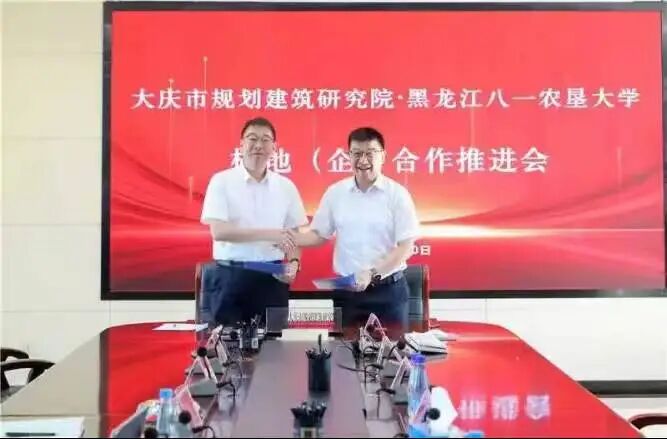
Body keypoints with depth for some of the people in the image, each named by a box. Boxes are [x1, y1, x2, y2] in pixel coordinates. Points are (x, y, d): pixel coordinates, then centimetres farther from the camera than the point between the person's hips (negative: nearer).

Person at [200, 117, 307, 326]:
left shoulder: (286, 186, 7)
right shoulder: (221, 181, -3)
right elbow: (218, 231, -14)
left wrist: (293, 262, -9)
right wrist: (269, 234, -18)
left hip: (272, 277, 3)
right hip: (231, 276, -3)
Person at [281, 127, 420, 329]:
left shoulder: (397, 194, -5)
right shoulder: (335, 192, 3)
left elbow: (405, 247, -8)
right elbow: (320, 234, 11)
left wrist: (372, 273, -19)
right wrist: (295, 239, -10)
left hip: (388, 290, -2)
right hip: (347, 290, 2)